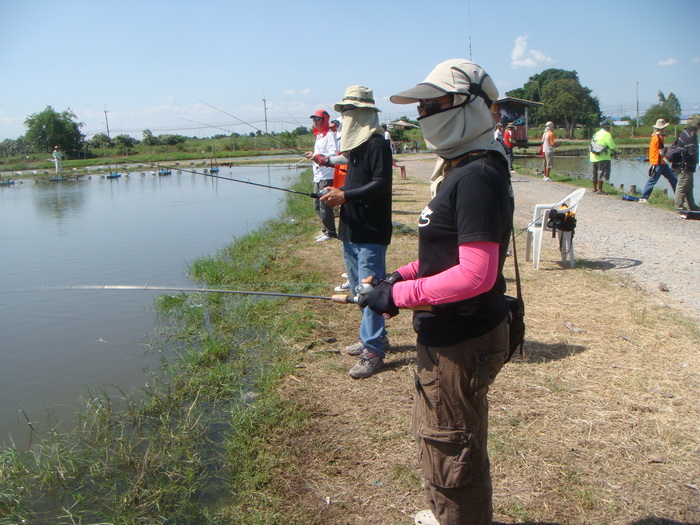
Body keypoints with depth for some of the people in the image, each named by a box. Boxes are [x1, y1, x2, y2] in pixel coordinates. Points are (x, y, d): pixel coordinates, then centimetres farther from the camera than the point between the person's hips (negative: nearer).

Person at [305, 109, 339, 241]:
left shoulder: (329, 134, -9)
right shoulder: (319, 135, 21)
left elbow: (334, 153, -20)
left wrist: (319, 157, -30)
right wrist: (313, 155, 13)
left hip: (326, 175, -10)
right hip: (318, 175, 10)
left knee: (324, 204, -9)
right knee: (317, 203, 13)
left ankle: (329, 232, -1)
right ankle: (325, 230, 22)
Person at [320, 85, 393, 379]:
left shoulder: (377, 143, -12)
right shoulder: (353, 144, 17)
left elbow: (382, 184, -21)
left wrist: (345, 196, -23)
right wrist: (337, 195, 6)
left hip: (371, 232, -10)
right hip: (351, 230, 10)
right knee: (358, 288, 18)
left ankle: (373, 351, -1)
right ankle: (375, 336, 32)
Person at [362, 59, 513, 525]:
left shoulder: (479, 177, -23)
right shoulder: (462, 170, 10)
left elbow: (476, 274, -29)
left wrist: (400, 295, -22)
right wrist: (403, 274, 6)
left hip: (462, 342, -11)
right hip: (449, 334, 11)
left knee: (452, 451, 7)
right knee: (435, 433, 28)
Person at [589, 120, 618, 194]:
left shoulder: (596, 134, 17)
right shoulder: (606, 134, -8)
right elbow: (612, 146, -12)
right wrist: (615, 152, 9)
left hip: (593, 157, 8)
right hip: (602, 158, -8)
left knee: (595, 174, 17)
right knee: (601, 174, -5)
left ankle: (594, 188, 27)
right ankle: (600, 190, -6)